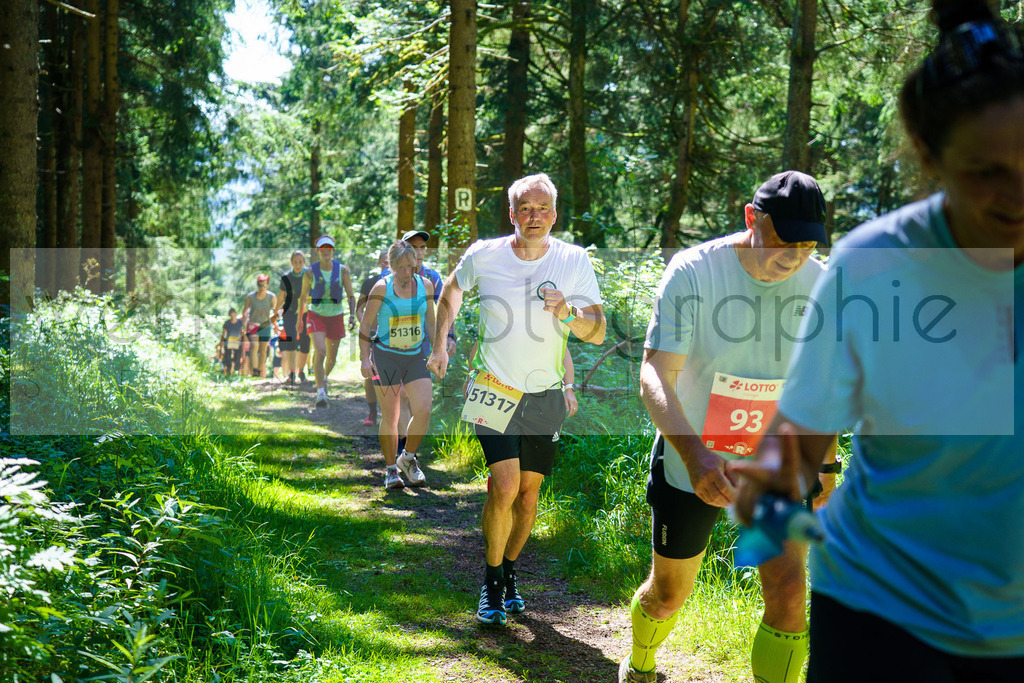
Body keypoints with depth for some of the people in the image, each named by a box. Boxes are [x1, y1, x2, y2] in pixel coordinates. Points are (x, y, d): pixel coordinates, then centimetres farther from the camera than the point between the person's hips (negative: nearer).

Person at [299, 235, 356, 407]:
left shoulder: (342, 270, -5)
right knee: (320, 352, -22)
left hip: (336, 317, 2)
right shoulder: (310, 272, -7)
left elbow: (350, 296, 0)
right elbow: (303, 296, 7)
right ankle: (320, 392, -16)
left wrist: (352, 315, -13)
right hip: (316, 316, -2)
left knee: (331, 358, 13)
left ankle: (325, 376, 47)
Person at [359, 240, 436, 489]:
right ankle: (391, 469, 13)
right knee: (389, 416, -1)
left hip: (416, 357, 3)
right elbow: (366, 324, -3)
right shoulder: (382, 288, -7)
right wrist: (364, 358, -9)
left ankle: (408, 457, 14)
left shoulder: (426, 285, 3)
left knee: (423, 411, -10)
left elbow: (431, 323, 14)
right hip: (386, 356, -3)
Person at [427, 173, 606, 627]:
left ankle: (509, 572, 29)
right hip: (495, 390, -2)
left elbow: (598, 334, -4)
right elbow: (452, 289, 16)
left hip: (545, 396, 2)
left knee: (529, 492, 7)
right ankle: (491, 582, 4)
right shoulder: (483, 256, -6)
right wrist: (440, 346, 12)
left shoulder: (574, 261, -5)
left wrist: (569, 314, -24)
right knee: (504, 486, -15)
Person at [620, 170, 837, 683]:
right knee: (668, 594, 12)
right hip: (690, 463, -2)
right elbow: (654, 376, -24)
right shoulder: (693, 271, -18)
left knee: (788, 593, -10)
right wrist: (694, 454, -40)